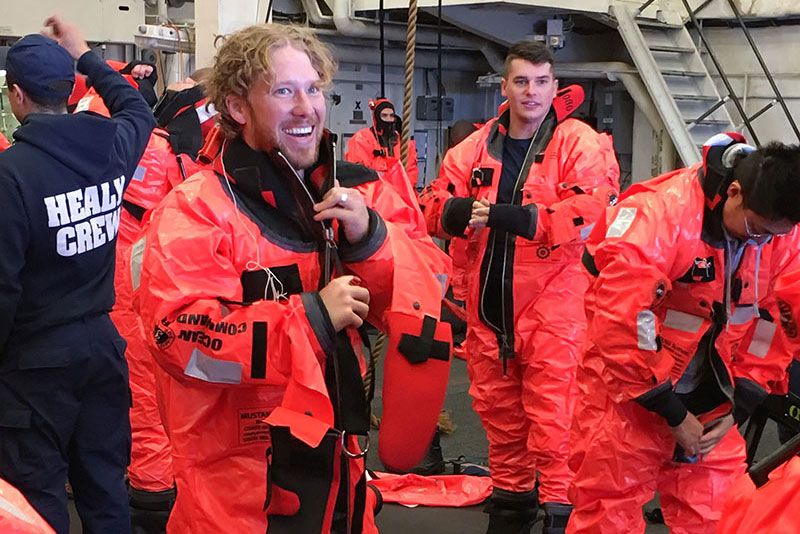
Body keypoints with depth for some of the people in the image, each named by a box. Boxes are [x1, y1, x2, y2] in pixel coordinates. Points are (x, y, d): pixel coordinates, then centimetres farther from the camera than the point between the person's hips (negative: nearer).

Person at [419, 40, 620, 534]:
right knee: (497, 406, 16)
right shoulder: (474, 149, 10)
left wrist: (504, 217, -25)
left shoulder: (580, 145, -5)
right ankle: (512, 494, 33)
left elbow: (589, 211, -19)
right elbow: (436, 208, 6)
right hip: (488, 302, 5)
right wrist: (462, 211, -19)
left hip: (552, 302, -5)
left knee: (552, 412, -6)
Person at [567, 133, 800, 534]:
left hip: (709, 402, 5)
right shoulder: (659, 215, -24)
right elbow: (620, 323, -27)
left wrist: (738, 407, -4)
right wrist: (671, 414, -18)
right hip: (627, 396, -5)